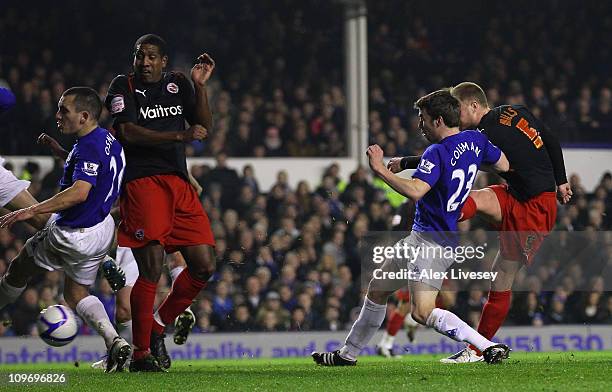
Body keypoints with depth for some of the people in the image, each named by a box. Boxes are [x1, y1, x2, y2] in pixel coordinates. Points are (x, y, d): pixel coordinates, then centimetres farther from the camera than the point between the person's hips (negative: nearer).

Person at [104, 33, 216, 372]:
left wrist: (200, 86, 0)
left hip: (179, 185, 6)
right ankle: (140, 353, -8)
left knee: (203, 266, -1)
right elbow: (128, 132, -10)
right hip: (141, 182, -6)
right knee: (151, 266, -15)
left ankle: (159, 326, 18)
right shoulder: (123, 86, 5)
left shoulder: (177, 84, 18)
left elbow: (204, 126, 12)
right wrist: (180, 136, -17)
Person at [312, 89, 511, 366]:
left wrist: (380, 170, -27)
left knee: (422, 312, -21)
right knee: (377, 289, 21)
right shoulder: (475, 141, 4)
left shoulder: (437, 153, -21)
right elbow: (504, 166, 16)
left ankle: (490, 347, -21)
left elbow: (414, 191, -34)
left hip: (432, 242, -11)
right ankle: (348, 354, 34)